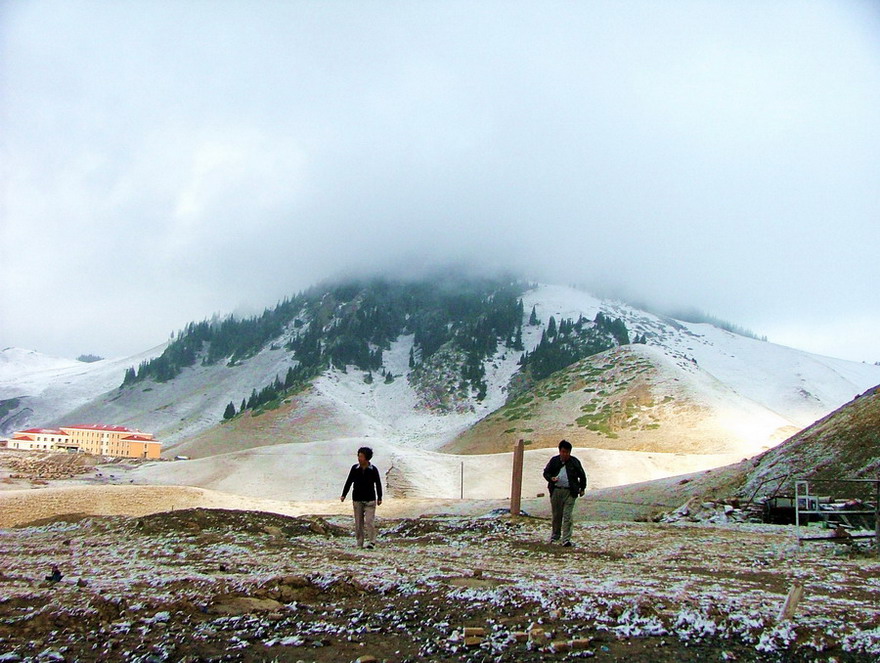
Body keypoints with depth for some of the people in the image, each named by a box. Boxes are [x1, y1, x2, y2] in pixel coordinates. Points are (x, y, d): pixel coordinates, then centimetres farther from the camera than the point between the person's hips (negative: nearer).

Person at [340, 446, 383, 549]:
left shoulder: (373, 469, -3)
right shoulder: (354, 468, 1)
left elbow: (378, 484, 5)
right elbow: (349, 482, 7)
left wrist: (379, 498, 7)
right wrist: (343, 495, 4)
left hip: (370, 500, -2)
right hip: (357, 499, 2)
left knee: (369, 521, -9)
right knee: (358, 522, 6)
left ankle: (371, 542, -6)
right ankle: (359, 543, 13)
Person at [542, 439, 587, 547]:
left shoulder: (575, 462, 4)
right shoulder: (554, 461, 7)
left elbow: (582, 475, 15)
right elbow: (546, 472, 11)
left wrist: (582, 488, 13)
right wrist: (551, 478, -9)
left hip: (569, 492, -2)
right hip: (556, 491, 2)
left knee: (567, 516, -8)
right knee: (556, 515, 11)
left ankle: (566, 539, -7)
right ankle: (555, 535, 30)